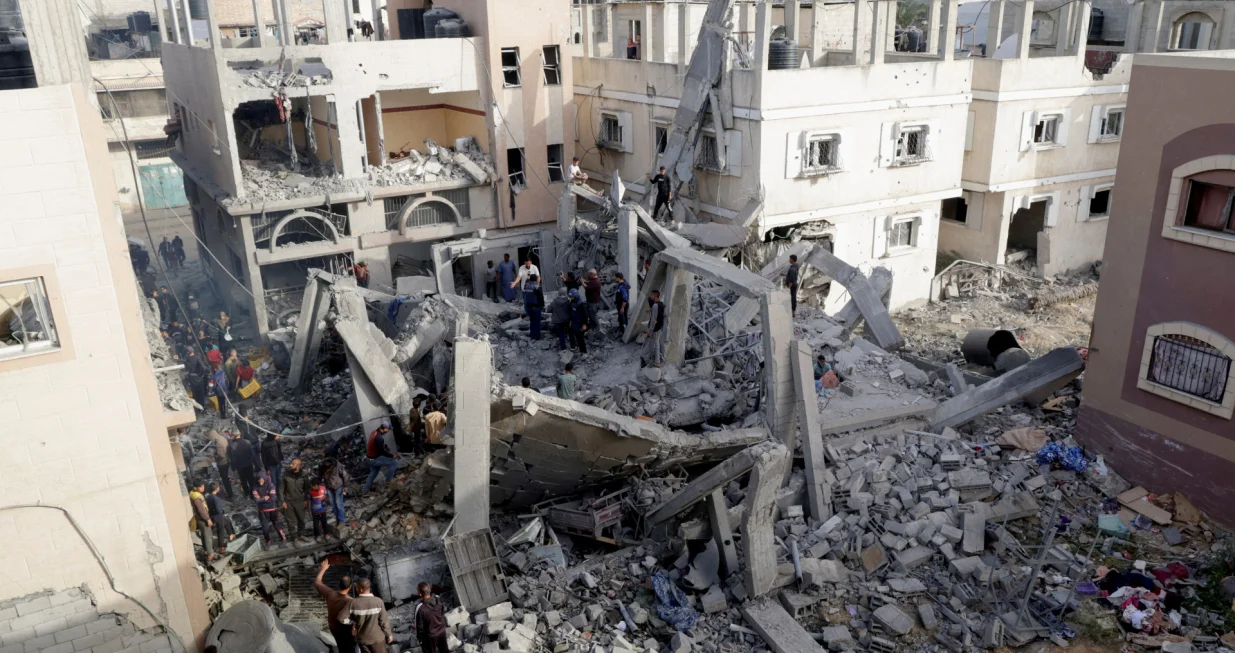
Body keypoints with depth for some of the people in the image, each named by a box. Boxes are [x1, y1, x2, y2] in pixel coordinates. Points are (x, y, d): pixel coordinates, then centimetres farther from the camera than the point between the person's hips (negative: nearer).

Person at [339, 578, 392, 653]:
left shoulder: (353, 603, -18)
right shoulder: (378, 602, -21)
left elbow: (341, 618, -15)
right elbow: (384, 621, -16)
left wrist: (354, 622, 0)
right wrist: (389, 634, -1)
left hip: (362, 638, 2)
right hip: (377, 637, -2)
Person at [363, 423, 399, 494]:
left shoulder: (374, 432, 3)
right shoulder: (379, 437, -28)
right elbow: (382, 451, -26)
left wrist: (386, 447, 10)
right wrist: (392, 455, -16)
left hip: (371, 458, 9)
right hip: (376, 459, -9)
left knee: (373, 473, 25)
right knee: (394, 462, -6)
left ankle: (366, 491, 32)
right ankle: (388, 481, 3)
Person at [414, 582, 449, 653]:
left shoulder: (420, 608, -33)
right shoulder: (438, 599, -18)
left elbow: (420, 626, -21)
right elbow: (444, 611, 0)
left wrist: (419, 637, -3)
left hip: (430, 636, -4)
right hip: (442, 630, 5)